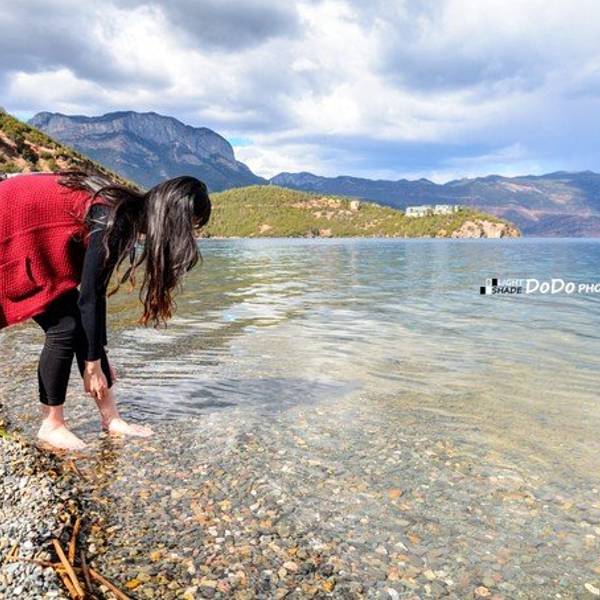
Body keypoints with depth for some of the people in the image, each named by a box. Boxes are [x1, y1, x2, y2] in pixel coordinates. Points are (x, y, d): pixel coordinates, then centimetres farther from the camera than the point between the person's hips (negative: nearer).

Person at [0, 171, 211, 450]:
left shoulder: (127, 215, 0)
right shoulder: (114, 222, -27)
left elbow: (96, 291, 5)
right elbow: (89, 297, -23)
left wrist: (99, 354, 10)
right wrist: (92, 364, -14)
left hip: (38, 243, 9)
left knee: (83, 326, 1)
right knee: (65, 327, -12)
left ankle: (110, 418, 7)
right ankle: (51, 424, 3)